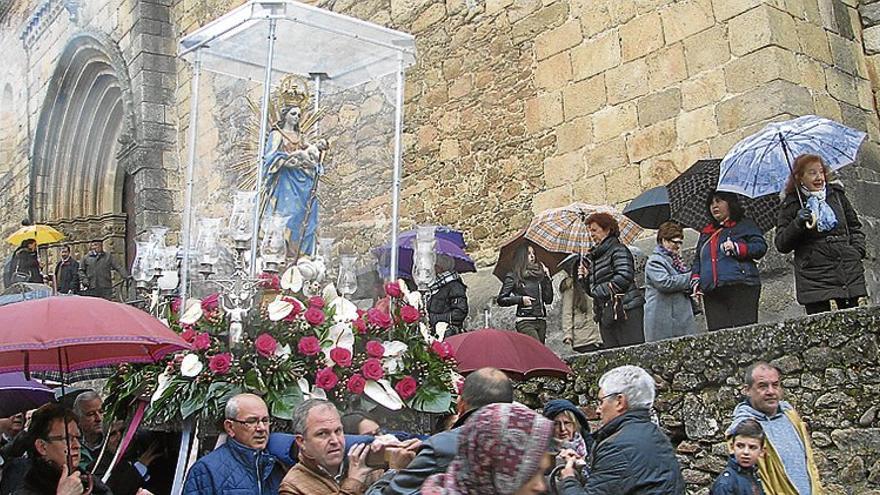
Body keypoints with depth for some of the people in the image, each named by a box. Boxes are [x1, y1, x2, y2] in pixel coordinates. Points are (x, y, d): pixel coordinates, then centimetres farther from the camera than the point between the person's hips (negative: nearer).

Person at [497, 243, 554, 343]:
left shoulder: (539, 275, 16)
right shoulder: (513, 277, 4)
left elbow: (548, 299, 10)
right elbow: (501, 300, 1)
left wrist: (547, 277, 6)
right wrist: (521, 299, -9)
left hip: (541, 321, 5)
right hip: (525, 321, -5)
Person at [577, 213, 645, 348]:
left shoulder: (618, 250, -1)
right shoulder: (594, 257, 21)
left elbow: (624, 277, -17)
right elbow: (593, 290, 23)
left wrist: (600, 290, -12)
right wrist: (585, 277, 5)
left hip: (625, 311, -8)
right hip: (606, 315, 8)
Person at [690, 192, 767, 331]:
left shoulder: (745, 225, 13)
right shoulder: (706, 233, 28)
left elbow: (761, 246, 1)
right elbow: (697, 260, 27)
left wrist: (736, 248, -13)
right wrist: (695, 281, 11)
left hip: (741, 288, -4)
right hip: (712, 292, 4)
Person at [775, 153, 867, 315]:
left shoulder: (837, 194, 11)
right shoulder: (791, 204, 0)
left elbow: (855, 226, 23)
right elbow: (781, 245, -4)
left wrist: (857, 250, 6)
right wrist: (798, 224, -19)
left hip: (849, 273, 4)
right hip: (814, 278, -3)